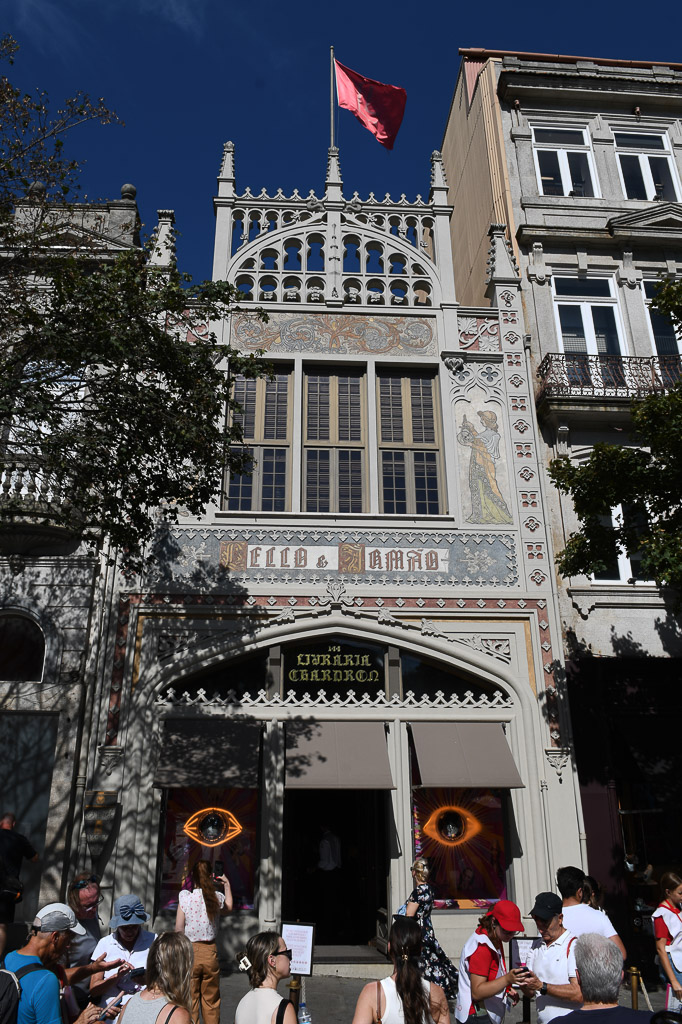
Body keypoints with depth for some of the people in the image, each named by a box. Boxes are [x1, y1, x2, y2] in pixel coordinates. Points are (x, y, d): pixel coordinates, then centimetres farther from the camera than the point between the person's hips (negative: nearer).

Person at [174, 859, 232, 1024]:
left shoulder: (185, 897, -11)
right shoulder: (217, 898, -5)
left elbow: (179, 928, -7)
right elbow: (228, 908, 19)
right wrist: (227, 885, 26)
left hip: (190, 951, -2)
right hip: (210, 952, 2)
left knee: (190, 1000, 9)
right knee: (211, 1001, 15)